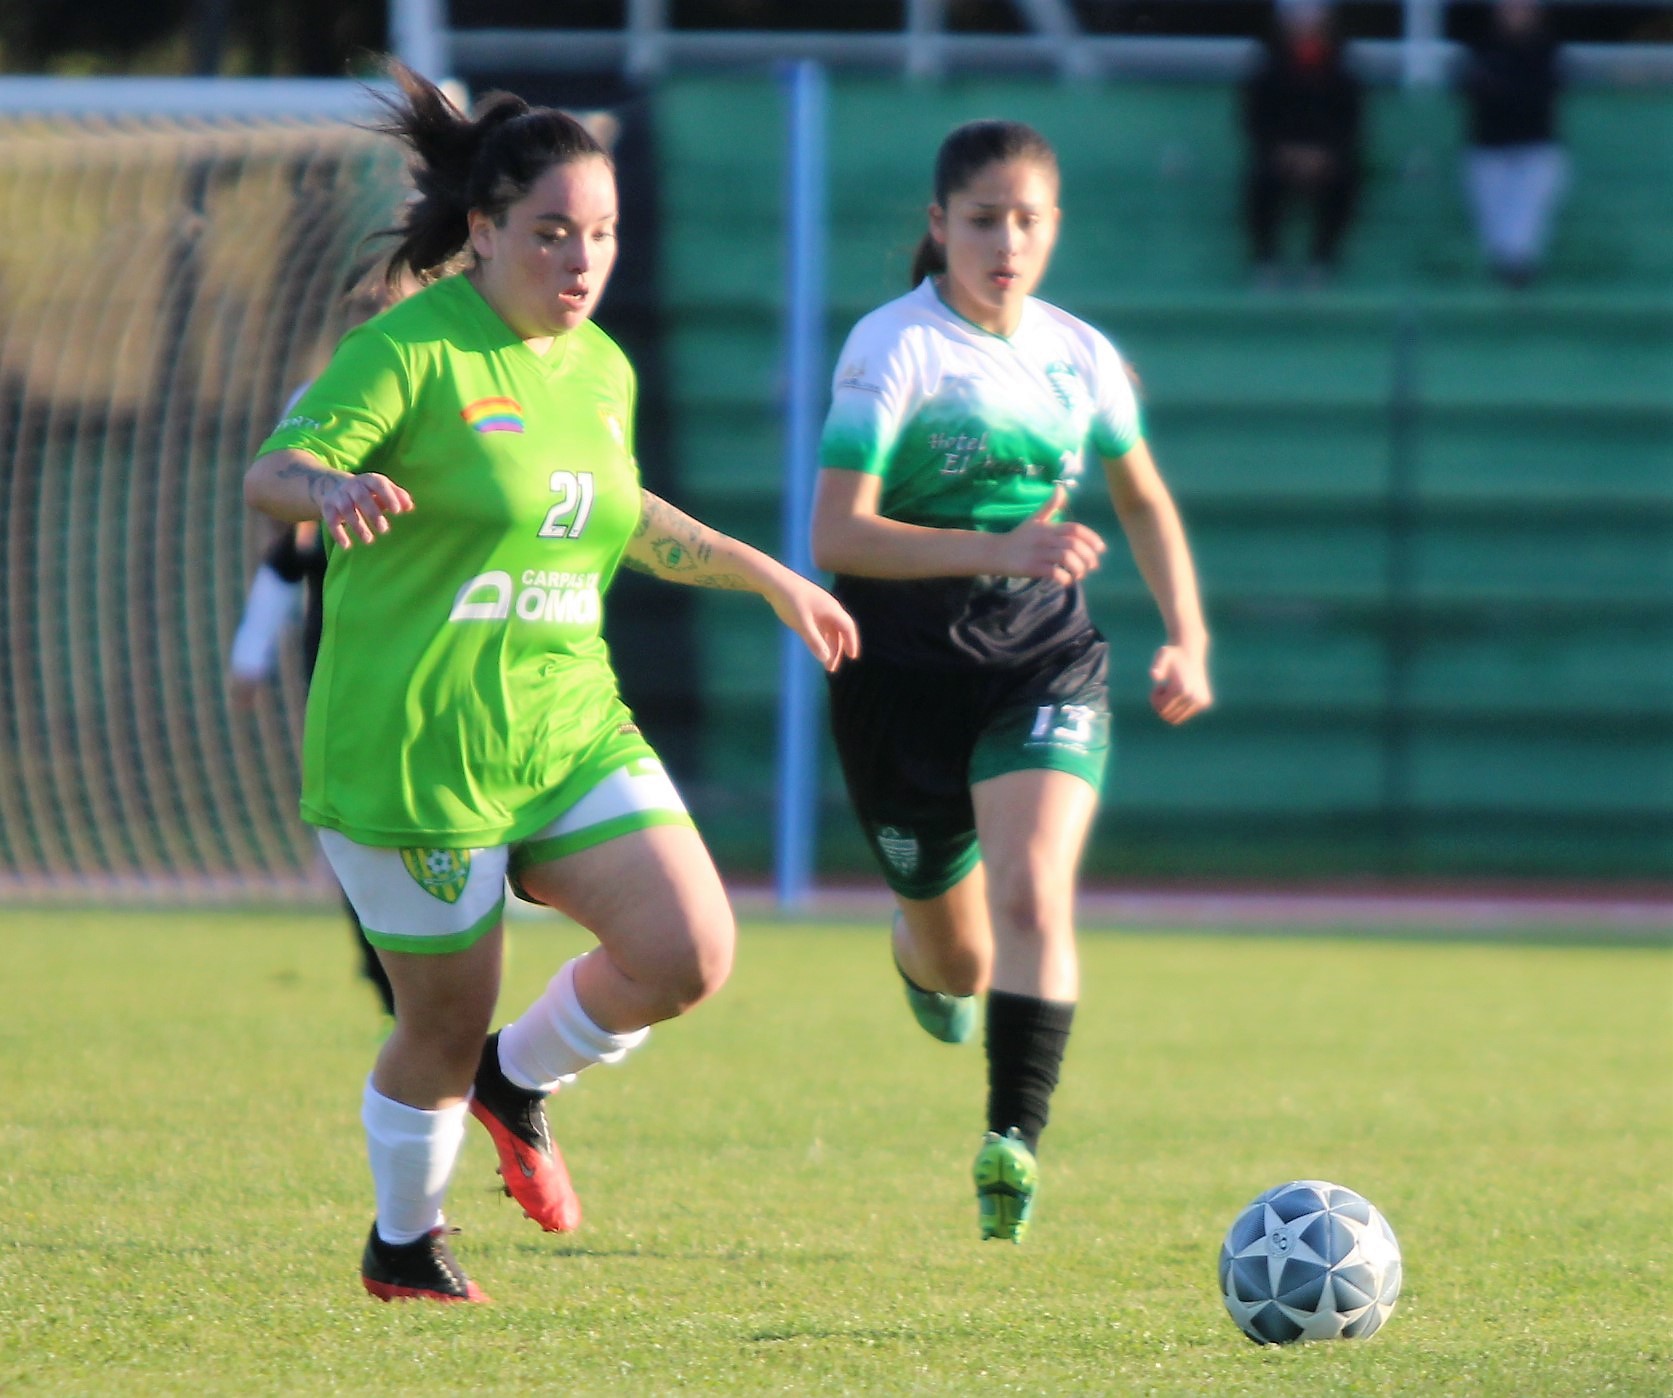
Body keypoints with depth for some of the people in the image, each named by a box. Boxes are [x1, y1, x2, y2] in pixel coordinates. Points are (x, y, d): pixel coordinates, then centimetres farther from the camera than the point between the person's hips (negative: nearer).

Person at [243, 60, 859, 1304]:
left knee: (689, 954, -10)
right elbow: (269, 474, -20)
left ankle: (521, 1082, 18)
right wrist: (335, 487, -43)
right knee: (447, 1025, 2)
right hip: (410, 747, -6)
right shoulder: (411, 351, -12)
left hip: (570, 729, 6)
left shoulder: (601, 370, 10)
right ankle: (404, 1246, 29)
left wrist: (770, 578, 32)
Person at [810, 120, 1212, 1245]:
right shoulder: (894, 348, -11)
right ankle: (924, 957, 49)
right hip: (908, 663, -2)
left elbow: (1145, 501, 23)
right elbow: (838, 533, -21)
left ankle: (1015, 1144, -29)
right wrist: (995, 549, -32)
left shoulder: (1080, 357, 5)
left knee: (1033, 894, -24)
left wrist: (1187, 638, 12)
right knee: (957, 961, 11)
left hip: (1045, 657, 2)